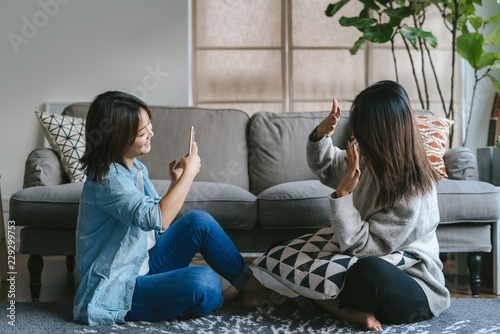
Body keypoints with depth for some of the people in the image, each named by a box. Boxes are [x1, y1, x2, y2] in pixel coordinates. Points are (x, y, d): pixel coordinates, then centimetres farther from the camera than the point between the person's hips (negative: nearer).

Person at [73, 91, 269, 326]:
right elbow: (157, 219, -35)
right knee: (203, 280, -29)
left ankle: (251, 283, 6)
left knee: (199, 221, -7)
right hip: (117, 291, -9)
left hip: (144, 267, 9)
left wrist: (176, 182, 0)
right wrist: (189, 172, -24)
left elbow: (156, 224, 14)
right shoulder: (107, 180, -22)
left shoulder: (136, 168, 7)